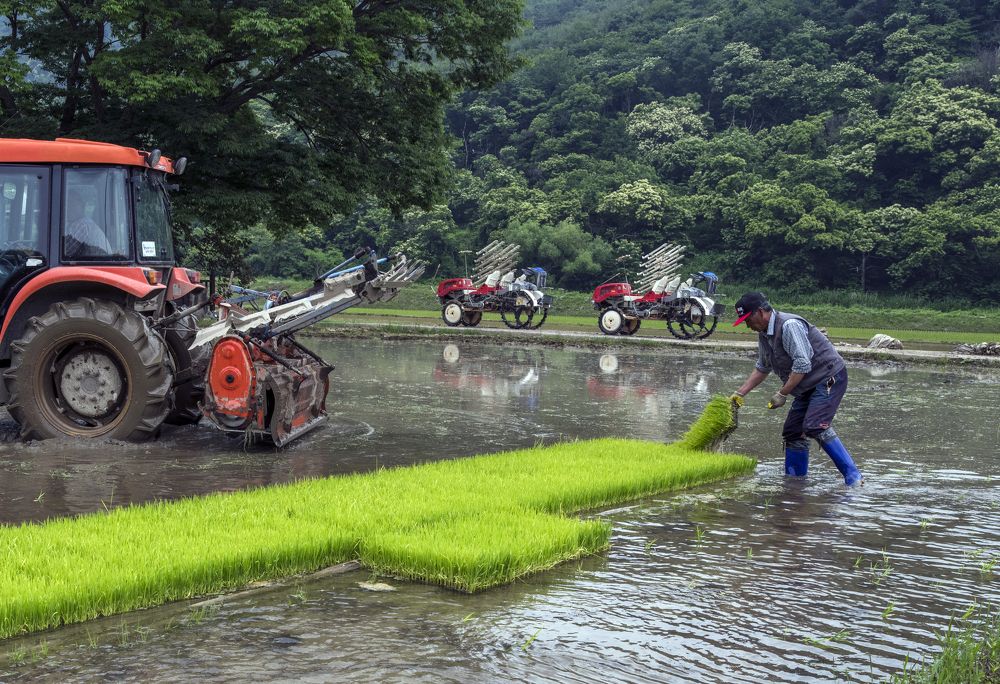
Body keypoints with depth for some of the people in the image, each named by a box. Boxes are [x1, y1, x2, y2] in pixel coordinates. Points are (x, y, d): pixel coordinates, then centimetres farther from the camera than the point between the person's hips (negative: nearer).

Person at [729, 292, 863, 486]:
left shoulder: (789, 325, -22)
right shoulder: (764, 335, 10)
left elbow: (802, 365, -26)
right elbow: (762, 368, 22)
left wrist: (782, 394, -21)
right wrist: (740, 393, 16)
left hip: (829, 377, -10)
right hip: (809, 387, 10)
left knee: (816, 427, -25)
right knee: (793, 432, 5)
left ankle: (853, 477, -24)